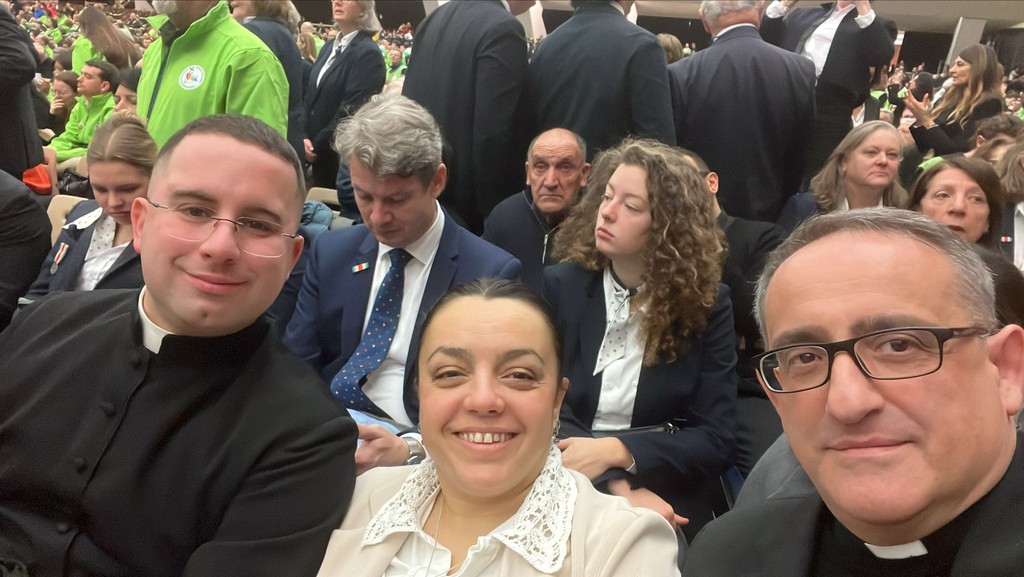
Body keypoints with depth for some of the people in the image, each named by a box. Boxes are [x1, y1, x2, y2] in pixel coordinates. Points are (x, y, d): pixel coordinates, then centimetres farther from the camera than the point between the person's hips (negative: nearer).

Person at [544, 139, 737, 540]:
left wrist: (614, 451, -18)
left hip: (667, 507, 0)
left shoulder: (706, 305, -1)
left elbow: (718, 440, -5)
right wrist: (617, 487, -20)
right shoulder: (560, 285, 0)